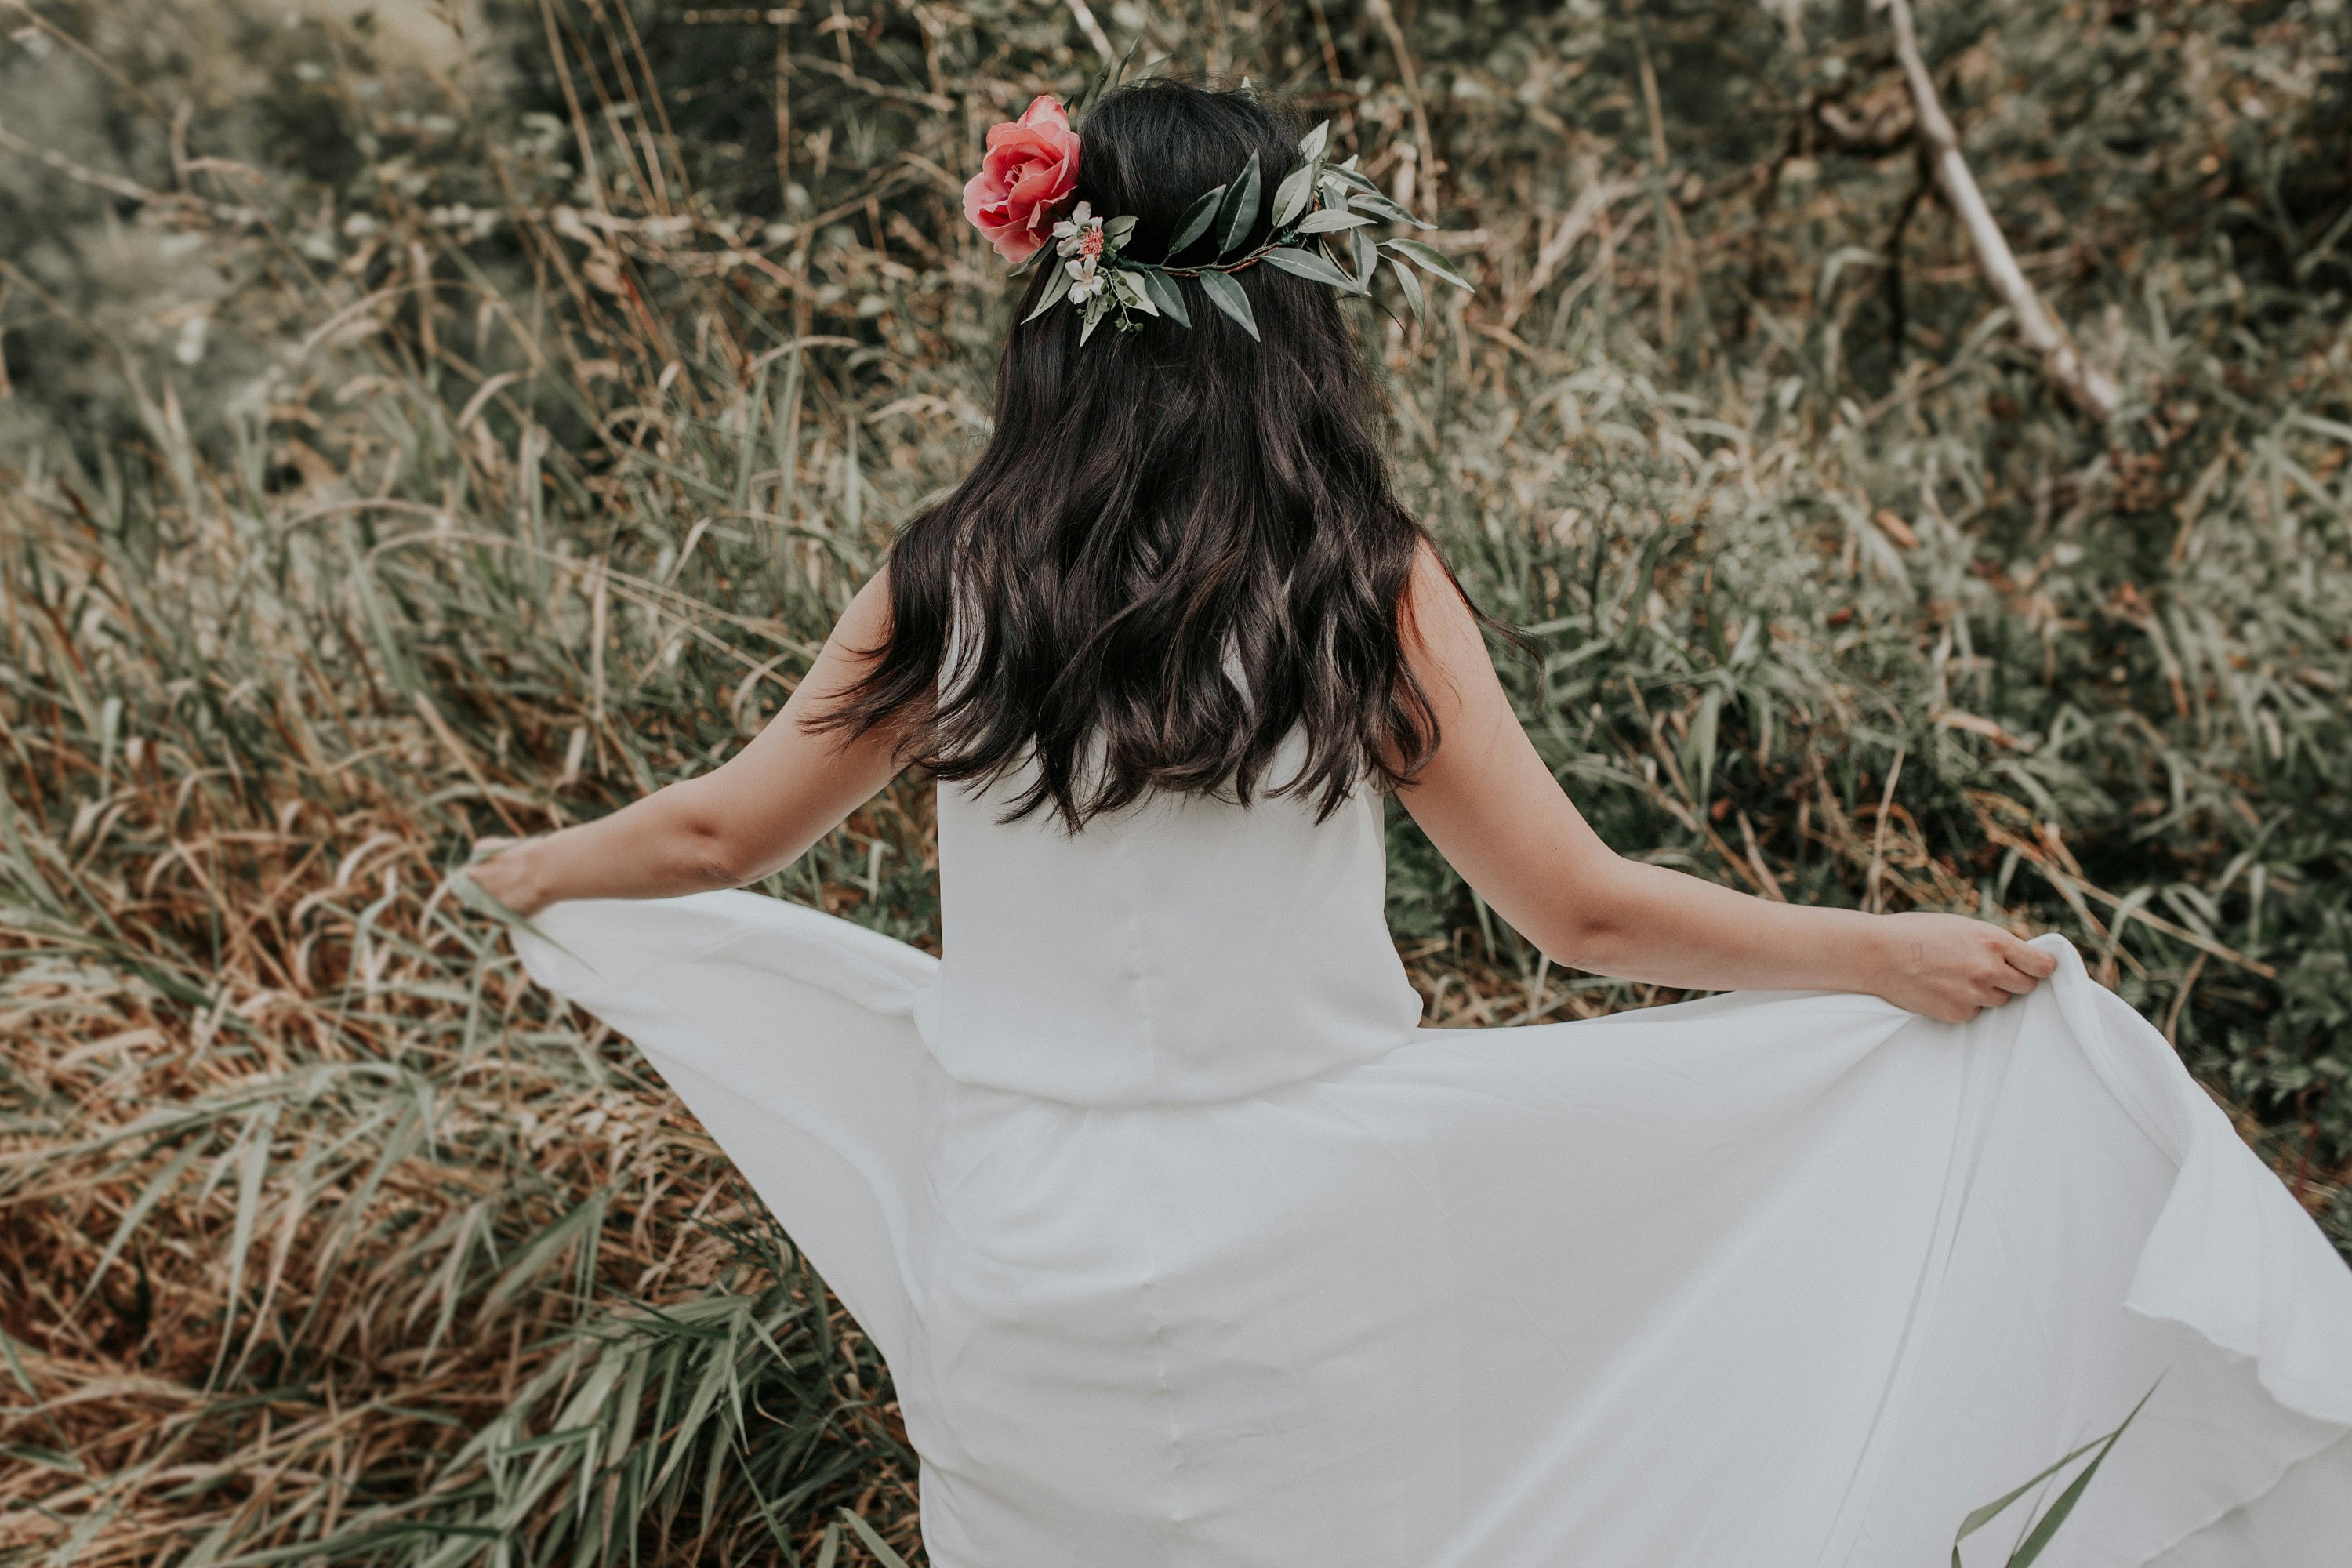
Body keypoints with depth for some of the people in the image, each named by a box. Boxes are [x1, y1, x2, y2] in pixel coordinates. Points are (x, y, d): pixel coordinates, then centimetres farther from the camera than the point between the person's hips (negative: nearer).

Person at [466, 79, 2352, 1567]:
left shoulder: (951, 582, -7)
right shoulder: (1367, 588, -14)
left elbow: (715, 836, 4)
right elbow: (1584, 912, -10)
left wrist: (529, 871, 26)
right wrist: (1901, 953, 3)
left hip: (1021, 1251, 2)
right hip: (1303, 1256, -1)